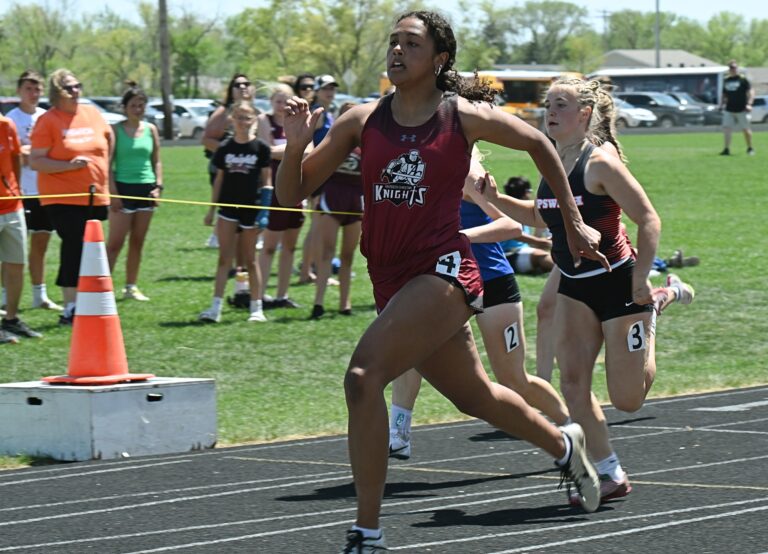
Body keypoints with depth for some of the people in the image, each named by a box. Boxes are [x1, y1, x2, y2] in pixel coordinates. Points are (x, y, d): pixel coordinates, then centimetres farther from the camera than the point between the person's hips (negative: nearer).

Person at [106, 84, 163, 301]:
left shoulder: (151, 130, 8)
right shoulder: (116, 130, -4)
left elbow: (156, 161, 13)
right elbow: (108, 164, -6)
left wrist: (158, 186, 1)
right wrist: (113, 191, -12)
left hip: (145, 188, 4)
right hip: (123, 187, -4)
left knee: (138, 242, 9)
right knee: (115, 243, -7)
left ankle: (131, 286, 16)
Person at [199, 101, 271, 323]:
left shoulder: (261, 148, -2)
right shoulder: (225, 149, 5)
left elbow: (266, 180, 1)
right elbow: (219, 180, 11)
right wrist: (211, 210, 10)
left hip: (251, 208, -2)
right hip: (228, 206, 2)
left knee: (250, 259, 6)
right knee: (224, 258, -3)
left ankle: (257, 308, 15)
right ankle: (216, 308, -6)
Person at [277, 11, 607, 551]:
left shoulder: (465, 117, -5)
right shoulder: (362, 121, 4)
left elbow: (538, 144, 13)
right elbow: (292, 194, 5)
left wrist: (575, 224, 17)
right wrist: (296, 145, -14)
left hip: (443, 270, -6)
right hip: (391, 280, 6)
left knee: (364, 374, -26)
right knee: (475, 395, 22)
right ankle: (564, 444, 53)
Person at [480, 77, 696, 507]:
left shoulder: (600, 163, -18)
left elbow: (648, 220, -18)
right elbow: (542, 217, 21)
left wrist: (641, 279, -24)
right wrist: (497, 200, 6)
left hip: (617, 282, -7)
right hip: (574, 287, 7)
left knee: (627, 399, 2)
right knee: (573, 383, -7)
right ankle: (610, 475, 5)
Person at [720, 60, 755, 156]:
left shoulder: (743, 79, -4)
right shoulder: (726, 80, 12)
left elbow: (751, 92, -8)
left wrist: (749, 104, -18)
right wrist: (722, 104, 12)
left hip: (742, 109, -4)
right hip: (729, 109, 4)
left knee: (746, 129, 3)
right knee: (726, 127, -8)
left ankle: (750, 148, 19)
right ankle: (727, 149, -4)